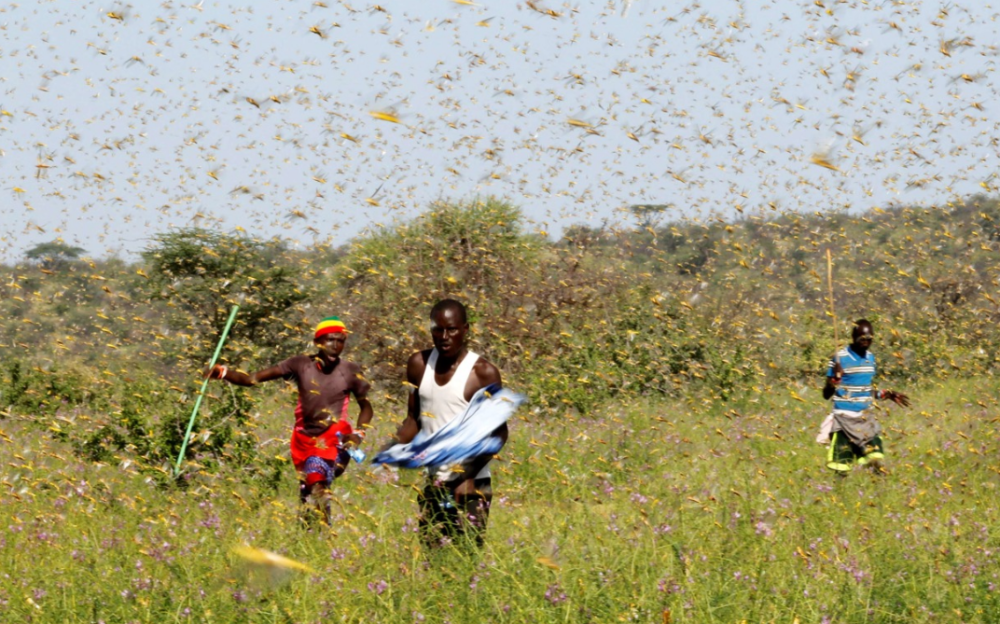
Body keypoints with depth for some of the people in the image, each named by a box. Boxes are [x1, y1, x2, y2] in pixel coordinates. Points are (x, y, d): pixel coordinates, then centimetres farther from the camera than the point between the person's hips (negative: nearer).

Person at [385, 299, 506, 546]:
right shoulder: (419, 364, 6)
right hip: (432, 483, 5)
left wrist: (470, 472, -21)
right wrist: (393, 447, -4)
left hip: (470, 486, -5)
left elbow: (498, 433, -8)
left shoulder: (482, 373, -10)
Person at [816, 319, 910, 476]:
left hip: (866, 417, 5)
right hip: (844, 417, -5)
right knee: (842, 470, -5)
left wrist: (887, 394, 14)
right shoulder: (840, 358, -8)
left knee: (875, 462, -4)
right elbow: (826, 395, -8)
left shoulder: (870, 357, 10)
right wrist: (835, 379, -25)